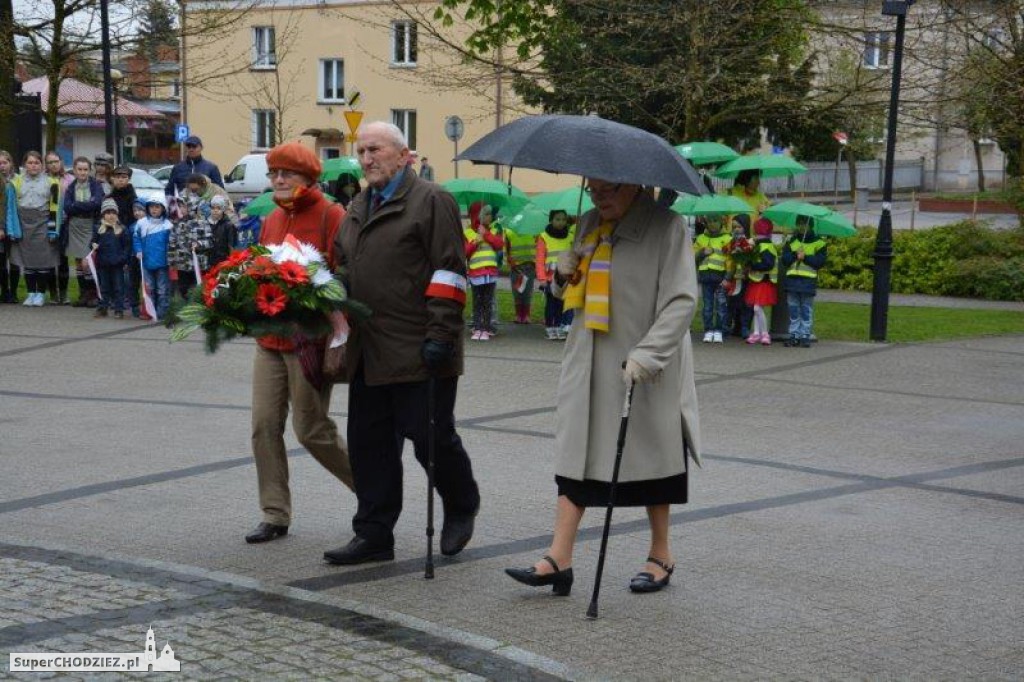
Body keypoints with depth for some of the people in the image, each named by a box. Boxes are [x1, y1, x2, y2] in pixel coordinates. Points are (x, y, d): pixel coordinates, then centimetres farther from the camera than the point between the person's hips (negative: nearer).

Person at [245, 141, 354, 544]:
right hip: (270, 339, 7)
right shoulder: (272, 220, 15)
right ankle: (275, 515, 12)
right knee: (264, 425, 2)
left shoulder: (332, 216, -7)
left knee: (311, 429, -2)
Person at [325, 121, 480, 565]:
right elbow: (344, 271, 27)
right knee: (370, 443, 8)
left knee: (432, 437, 0)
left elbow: (449, 271, -12)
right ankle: (374, 535, 15)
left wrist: (440, 334, -18)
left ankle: (461, 509, 25)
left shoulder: (431, 201, -5)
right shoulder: (358, 210, 20)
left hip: (418, 350, -8)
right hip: (368, 353, 8)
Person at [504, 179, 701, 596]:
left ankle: (661, 555, 22)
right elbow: (573, 294, 22)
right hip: (588, 363, 6)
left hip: (645, 370, -6)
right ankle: (559, 558, 1)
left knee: (650, 454, 6)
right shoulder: (590, 224, 11)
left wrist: (646, 354, -27)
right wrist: (565, 274, -1)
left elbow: (682, 300, -17)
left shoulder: (666, 227, -10)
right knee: (576, 453, 1)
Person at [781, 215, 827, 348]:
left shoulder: (818, 243, 3)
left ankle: (805, 336, 3)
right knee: (793, 309, 6)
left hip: (808, 281, -3)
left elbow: (820, 262, -6)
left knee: (806, 310, -1)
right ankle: (794, 335, 11)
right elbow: (784, 260, 3)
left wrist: (805, 257, -15)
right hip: (792, 279, 3)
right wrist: (795, 255, -14)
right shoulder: (791, 241, 13)